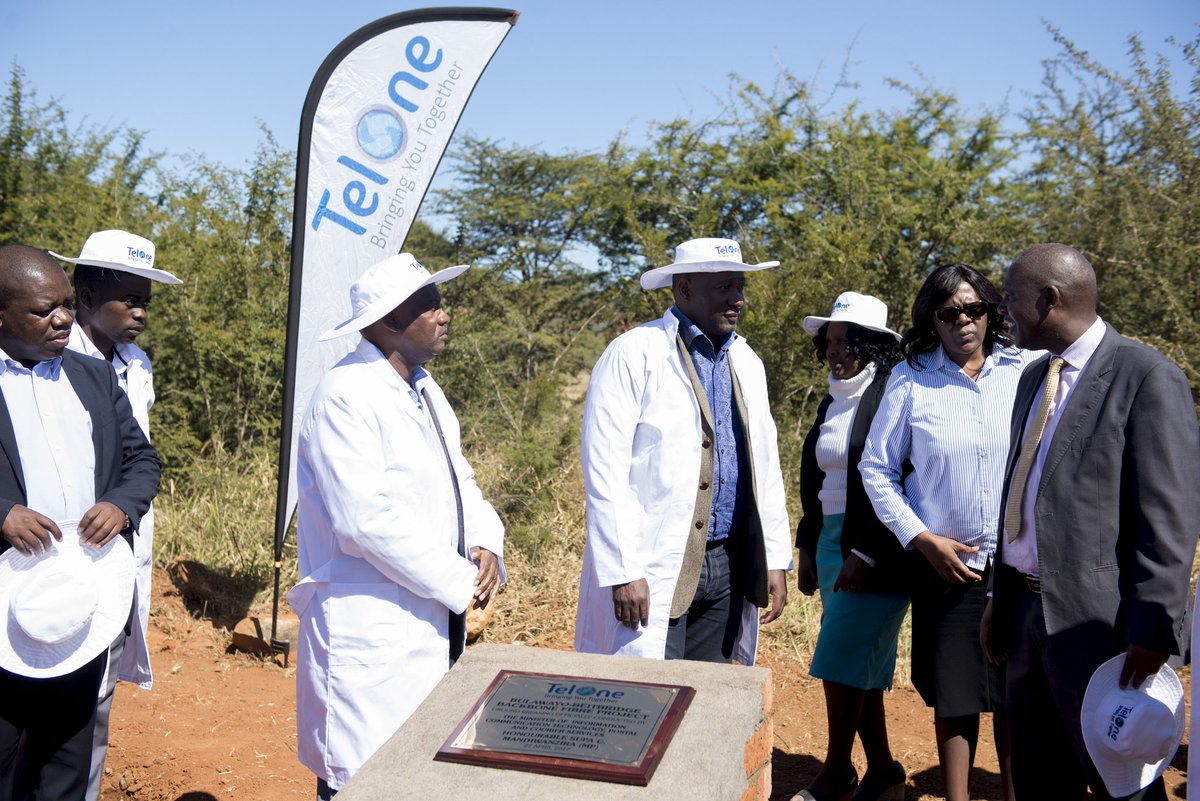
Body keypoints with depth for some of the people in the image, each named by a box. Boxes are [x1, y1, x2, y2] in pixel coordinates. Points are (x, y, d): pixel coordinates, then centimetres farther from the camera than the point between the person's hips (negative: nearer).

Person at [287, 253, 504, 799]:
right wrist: (460, 584, -16)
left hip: (435, 623, 8)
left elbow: (459, 479, 17)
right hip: (370, 631, -8)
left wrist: (486, 544, -3)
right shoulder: (346, 396, -15)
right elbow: (368, 520, -23)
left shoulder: (425, 390, 12)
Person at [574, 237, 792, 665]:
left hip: (729, 567, 6)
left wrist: (775, 560, 11)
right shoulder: (634, 354, -9)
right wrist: (623, 573, -17)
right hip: (655, 570, -6)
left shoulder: (746, 363, 12)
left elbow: (765, 466, 16)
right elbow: (604, 472, -13)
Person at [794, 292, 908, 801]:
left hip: (877, 552, -8)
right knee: (861, 664, 12)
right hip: (831, 544, 8)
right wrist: (807, 549, 15)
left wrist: (866, 554, -19)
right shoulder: (832, 403, 13)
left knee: (843, 660, -5)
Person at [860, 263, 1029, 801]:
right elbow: (876, 469, 2)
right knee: (954, 699, 9)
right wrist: (923, 541, -5)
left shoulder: (1027, 369, -1)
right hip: (947, 564, 0)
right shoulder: (911, 380, -2)